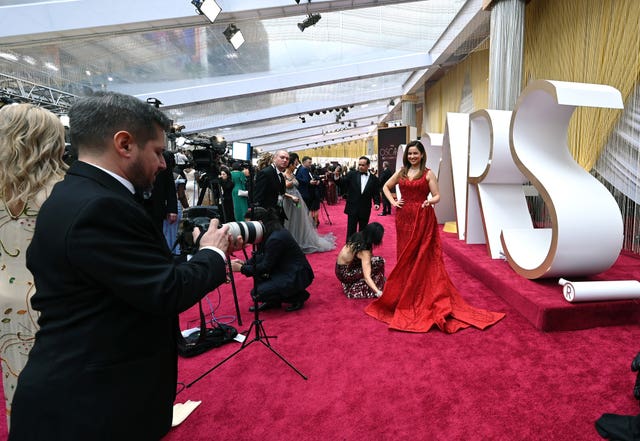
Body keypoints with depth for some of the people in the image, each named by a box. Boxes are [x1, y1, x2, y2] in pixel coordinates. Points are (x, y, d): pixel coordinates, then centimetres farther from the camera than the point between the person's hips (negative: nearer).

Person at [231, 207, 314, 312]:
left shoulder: (276, 238, -25)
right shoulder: (270, 232, 3)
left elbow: (265, 268, -18)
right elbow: (260, 257, 14)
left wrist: (241, 268, -11)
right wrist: (244, 263, 1)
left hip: (298, 276, -9)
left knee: (257, 293, -14)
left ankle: (298, 296, 0)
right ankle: (273, 301, 12)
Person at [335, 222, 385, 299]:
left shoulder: (358, 236, -6)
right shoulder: (364, 251, -27)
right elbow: (367, 277, -33)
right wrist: (378, 292, -39)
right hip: (345, 273, -8)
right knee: (379, 261, -15)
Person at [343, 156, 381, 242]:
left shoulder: (374, 179, 2)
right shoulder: (352, 174, 0)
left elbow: (376, 193, 4)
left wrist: (377, 203, -13)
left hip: (365, 210, 1)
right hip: (352, 208, -1)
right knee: (351, 231, 2)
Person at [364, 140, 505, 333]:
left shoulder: (428, 174, -1)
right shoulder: (401, 172, 10)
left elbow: (437, 196, -4)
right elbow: (386, 187, 20)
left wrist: (430, 201, -25)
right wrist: (392, 202, 5)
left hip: (422, 218, -4)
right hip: (404, 217, 4)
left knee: (423, 257, 0)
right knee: (405, 257, 10)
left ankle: (425, 295, 9)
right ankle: (406, 294, 23)